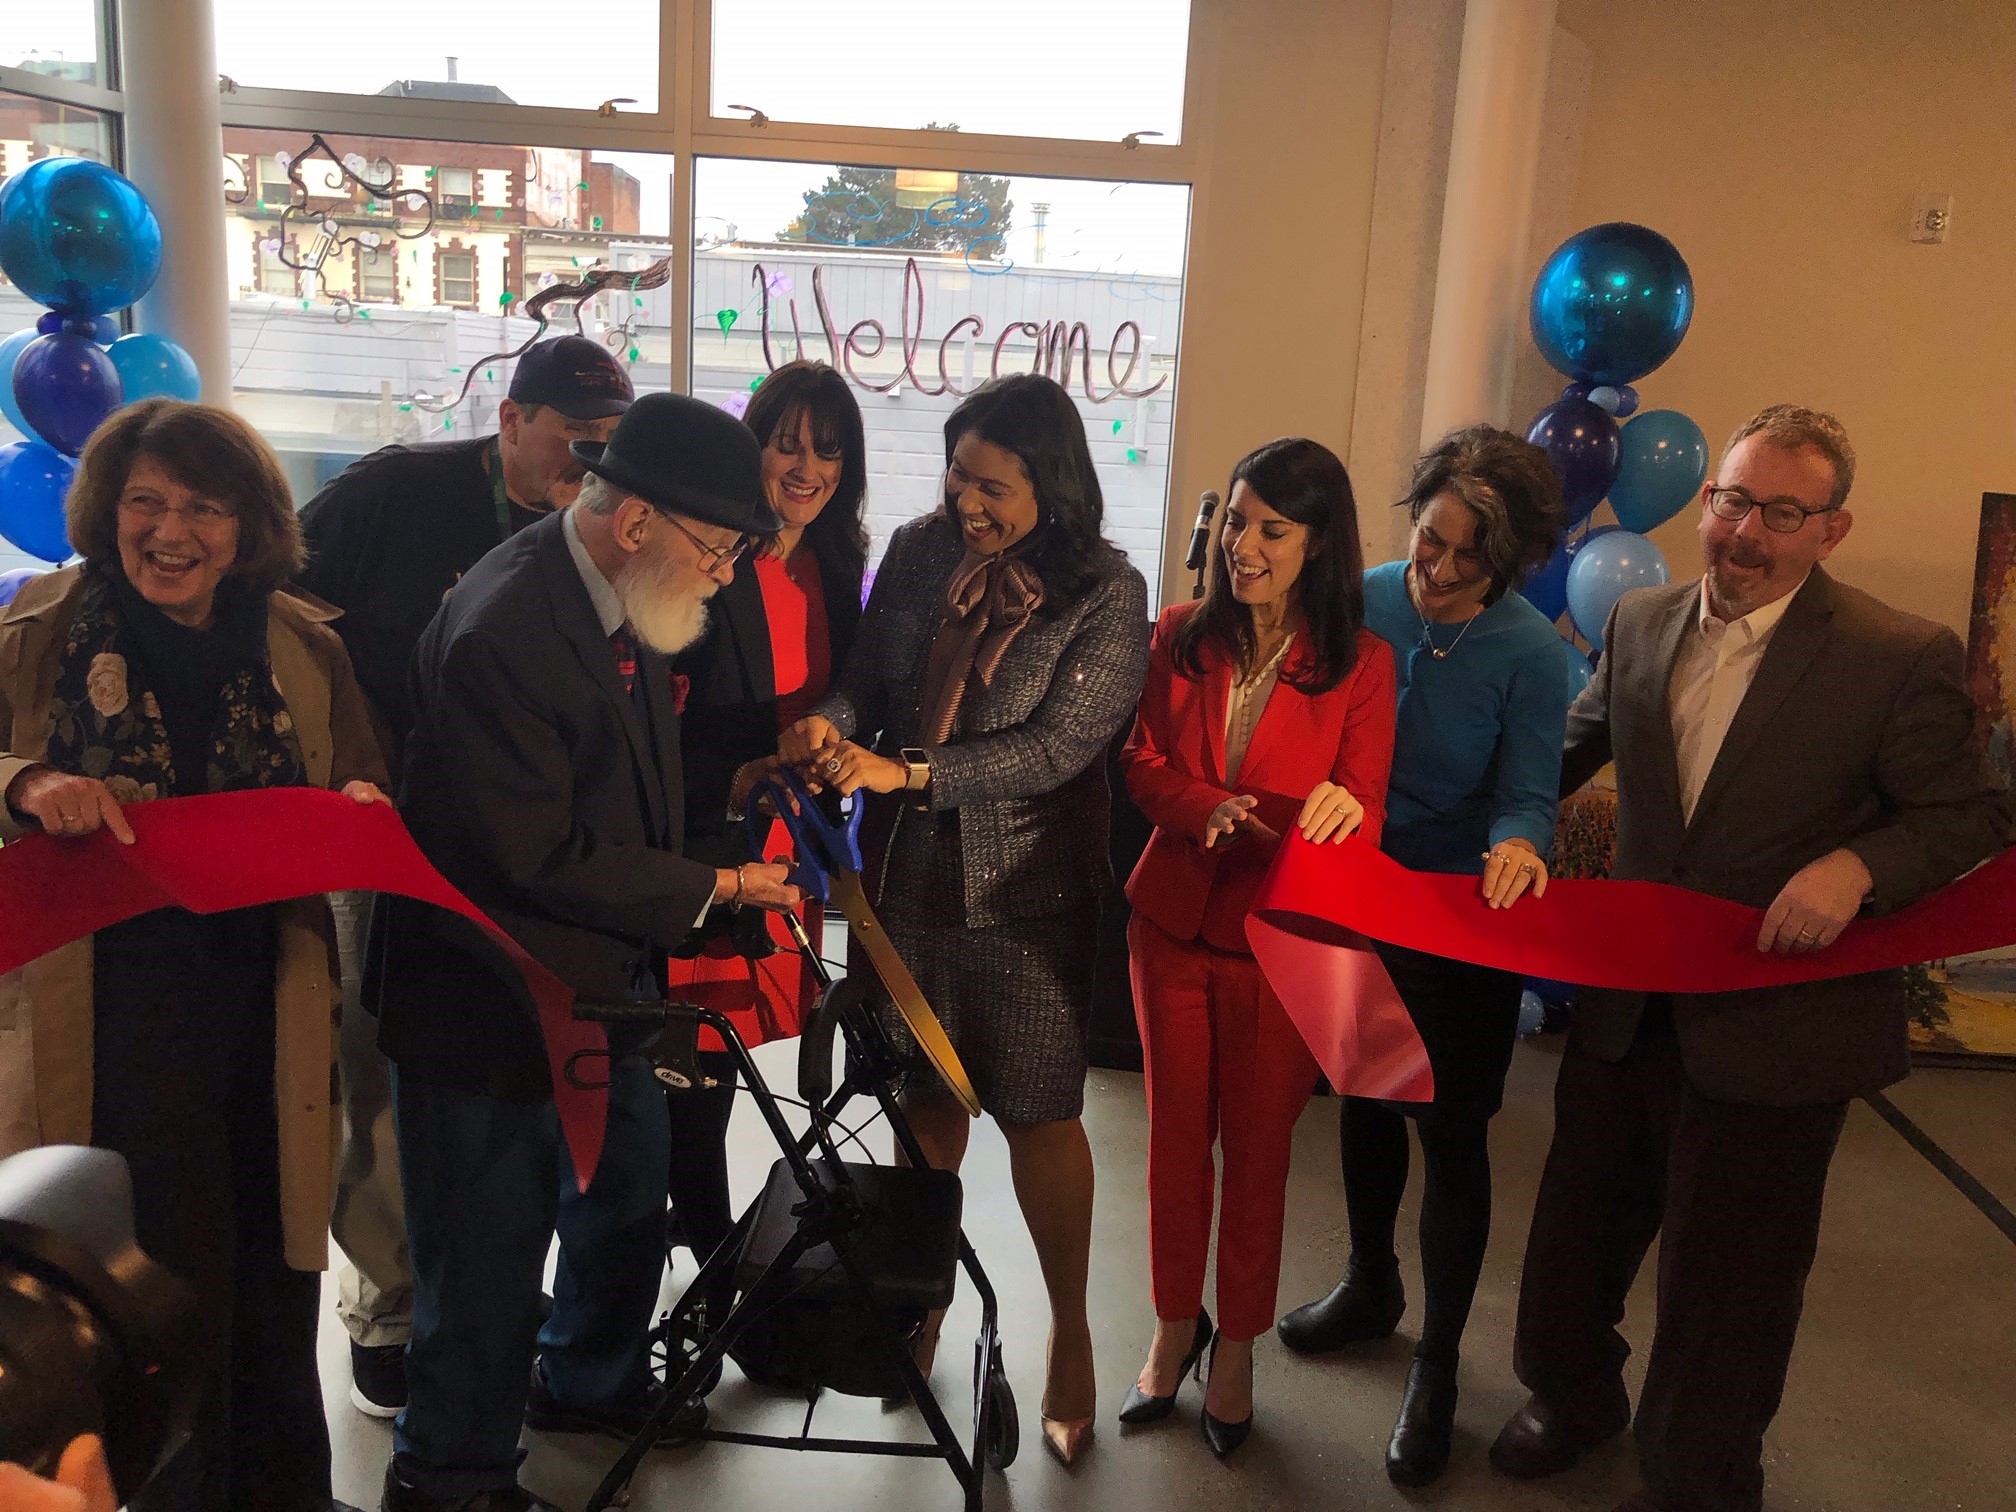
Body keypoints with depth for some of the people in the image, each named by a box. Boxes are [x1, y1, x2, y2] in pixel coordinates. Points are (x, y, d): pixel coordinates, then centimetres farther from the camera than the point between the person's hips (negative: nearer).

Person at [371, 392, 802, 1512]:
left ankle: (589, 1383, 51)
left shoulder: (622, 599, 0)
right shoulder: (498, 631, -29)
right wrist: (714, 889, -17)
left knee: (631, 1201, 24)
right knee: (491, 1251, 9)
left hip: (604, 985, 9)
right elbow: (540, 857, -25)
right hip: (493, 1005, -9)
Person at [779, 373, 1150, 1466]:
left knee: (1039, 1119, 4)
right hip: (906, 875, 4)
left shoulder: (1106, 595, -11)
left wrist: (908, 771, -24)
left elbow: (1057, 744, -18)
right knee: (926, 1098, 15)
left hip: (1025, 895, -3)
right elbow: (867, 674, 8)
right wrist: (832, 720, -15)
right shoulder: (919, 553, 2)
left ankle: (1070, 1331, 26)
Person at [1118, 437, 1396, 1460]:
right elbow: (1142, 761, 1)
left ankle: (1236, 1346, 31)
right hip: (1173, 918, 3)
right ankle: (1175, 1324, 36)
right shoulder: (1182, 636, 0)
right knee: (1175, 1132, 15)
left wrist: (1338, 811, -32)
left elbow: (1366, 811, -7)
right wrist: (1209, 811, -20)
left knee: (1257, 1146, 10)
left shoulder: (1360, 662, -8)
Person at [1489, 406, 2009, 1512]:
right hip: (1627, 1008, 5)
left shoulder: (1903, 659, -15)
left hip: (1775, 1028, -5)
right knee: (1579, 1224, 23)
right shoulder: (1639, 623, 0)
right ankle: (1574, 1397, 51)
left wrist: (1857, 865, -27)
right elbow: (1576, 748, 15)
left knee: (1725, 1280, 11)